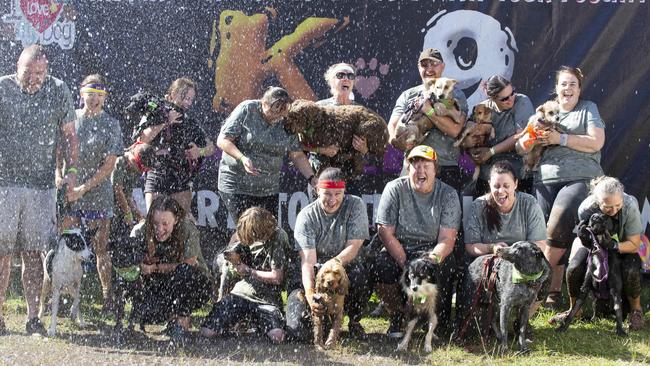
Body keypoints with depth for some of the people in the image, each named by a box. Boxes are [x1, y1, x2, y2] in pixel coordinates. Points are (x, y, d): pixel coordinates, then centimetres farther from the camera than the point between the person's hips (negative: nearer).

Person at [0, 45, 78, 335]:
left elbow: (68, 134, 15)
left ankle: (33, 317, 8)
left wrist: (71, 170, 4)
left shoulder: (58, 91, 5)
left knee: (33, 254, 2)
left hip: (42, 185, 1)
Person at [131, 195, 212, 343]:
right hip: (160, 286, 3)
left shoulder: (187, 229, -22)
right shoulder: (141, 231, -13)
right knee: (147, 314, -25)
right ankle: (172, 316, 10)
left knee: (184, 273, -36)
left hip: (196, 285, -3)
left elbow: (188, 265, -22)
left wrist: (155, 268, -27)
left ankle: (182, 319, -14)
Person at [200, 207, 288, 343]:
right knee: (207, 332, -12)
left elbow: (277, 278, -11)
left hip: (267, 299, -4)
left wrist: (248, 271, -6)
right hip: (242, 291, 4)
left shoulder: (278, 238, -10)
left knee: (277, 336, -29)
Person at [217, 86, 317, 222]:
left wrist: (312, 179, -4)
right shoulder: (246, 110, -9)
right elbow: (222, 140, -10)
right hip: (237, 187, -4)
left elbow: (298, 155, 9)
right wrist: (242, 158, -25)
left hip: (269, 190, 4)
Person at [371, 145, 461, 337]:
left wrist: (433, 258, -31)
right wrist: (405, 264, -20)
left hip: (433, 252, 0)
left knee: (446, 267, -33)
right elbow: (385, 232, -8)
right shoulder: (395, 189, -3)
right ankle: (398, 316, -4)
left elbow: (447, 239, -10)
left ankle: (441, 325, -7)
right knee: (379, 266, -31)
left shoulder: (448, 194, -2)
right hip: (397, 250, 0)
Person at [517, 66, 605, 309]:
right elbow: (520, 148, 18)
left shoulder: (588, 109, 14)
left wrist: (560, 139, -9)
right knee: (545, 232, -12)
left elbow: (596, 143, -2)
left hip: (580, 178, -3)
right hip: (546, 179, 3)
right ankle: (554, 291, -8)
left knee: (558, 226, -24)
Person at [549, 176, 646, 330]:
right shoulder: (586, 209, -29)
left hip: (624, 247, -2)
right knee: (574, 268, -24)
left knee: (631, 271, -33)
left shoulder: (630, 206, -33)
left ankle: (636, 310, -4)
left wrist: (614, 246, -41)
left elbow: (634, 245, -24)